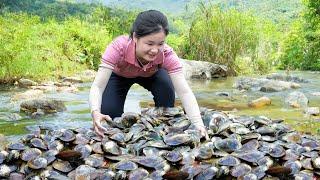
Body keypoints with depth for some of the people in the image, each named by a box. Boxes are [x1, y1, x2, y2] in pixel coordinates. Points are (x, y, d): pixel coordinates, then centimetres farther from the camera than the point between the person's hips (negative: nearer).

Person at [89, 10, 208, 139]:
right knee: (109, 112, -23)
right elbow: (97, 86, -45)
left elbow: (184, 92, -41)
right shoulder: (119, 47, -41)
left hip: (151, 75, 1)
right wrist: (95, 112, -65)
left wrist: (198, 125, -56)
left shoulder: (167, 54, -37)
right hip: (119, 75, -1)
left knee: (166, 87, -29)